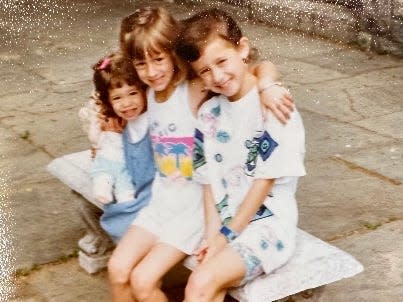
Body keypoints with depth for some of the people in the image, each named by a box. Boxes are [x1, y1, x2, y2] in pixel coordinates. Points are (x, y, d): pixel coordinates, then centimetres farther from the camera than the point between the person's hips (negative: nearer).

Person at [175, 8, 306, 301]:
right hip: (223, 223, 5)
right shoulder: (208, 114, 6)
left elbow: (265, 181, -13)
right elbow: (210, 182, 6)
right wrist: (212, 234, -7)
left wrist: (226, 235, -11)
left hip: (267, 222, -5)